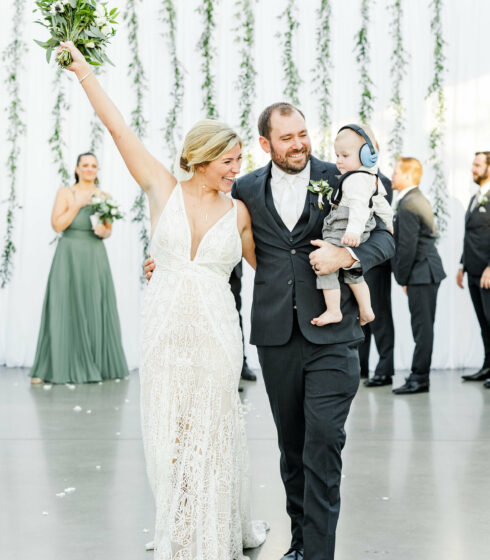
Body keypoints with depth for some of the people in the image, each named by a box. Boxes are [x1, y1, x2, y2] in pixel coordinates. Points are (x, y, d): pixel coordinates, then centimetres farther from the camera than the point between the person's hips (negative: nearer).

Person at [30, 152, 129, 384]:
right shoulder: (65, 192, 3)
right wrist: (78, 204, -12)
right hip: (69, 257, -3)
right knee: (64, 310, -4)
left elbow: (109, 230, 13)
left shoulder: (103, 196, 10)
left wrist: (104, 232, -9)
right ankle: (55, 367, 0)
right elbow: (57, 225, -7)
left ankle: (98, 366, 10)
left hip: (96, 258, 3)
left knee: (96, 310, 2)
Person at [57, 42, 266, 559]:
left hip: (215, 337, 0)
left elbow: (265, 263, 18)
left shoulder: (239, 212, 5)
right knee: (167, 439, 8)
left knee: (209, 439, 6)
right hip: (163, 334, 0)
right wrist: (83, 69, 7)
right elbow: (117, 127, 4)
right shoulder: (163, 189, 1)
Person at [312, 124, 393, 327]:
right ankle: (366, 311, 27)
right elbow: (379, 202, 29)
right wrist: (388, 221, 42)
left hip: (343, 234, -11)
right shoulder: (371, 178, 17)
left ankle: (333, 311, -5)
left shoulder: (356, 179, -17)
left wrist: (354, 230, -42)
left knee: (326, 266, -7)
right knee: (352, 272, 22)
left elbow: (359, 206, -30)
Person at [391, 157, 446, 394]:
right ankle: (420, 375, 18)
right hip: (428, 271, 10)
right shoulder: (419, 199, 16)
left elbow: (408, 246, -19)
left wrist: (402, 278, -10)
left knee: (422, 326, -5)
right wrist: (405, 276, 18)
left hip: (421, 273, -10)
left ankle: (419, 379, 0)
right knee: (423, 326, 12)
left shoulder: (407, 205, -16)